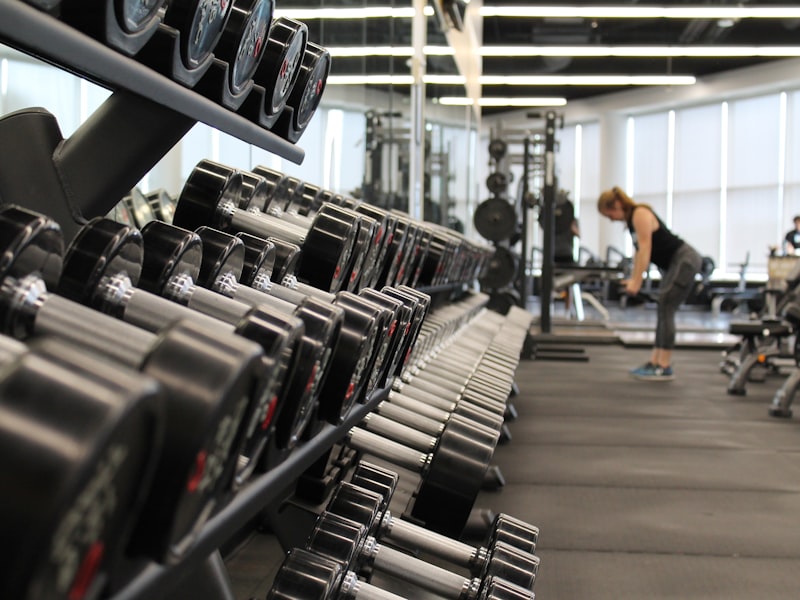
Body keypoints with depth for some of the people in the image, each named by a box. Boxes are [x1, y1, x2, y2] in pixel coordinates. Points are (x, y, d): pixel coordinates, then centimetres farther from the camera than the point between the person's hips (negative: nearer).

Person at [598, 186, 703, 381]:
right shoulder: (631, 219, 11)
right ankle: (654, 362, 12)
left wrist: (637, 281, -25)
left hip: (685, 260, -10)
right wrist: (633, 278, 7)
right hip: (673, 263, 10)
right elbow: (639, 251, 13)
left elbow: (645, 249, -23)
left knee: (666, 309, -12)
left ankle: (664, 367, -10)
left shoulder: (640, 215, -17)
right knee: (663, 311, 9)